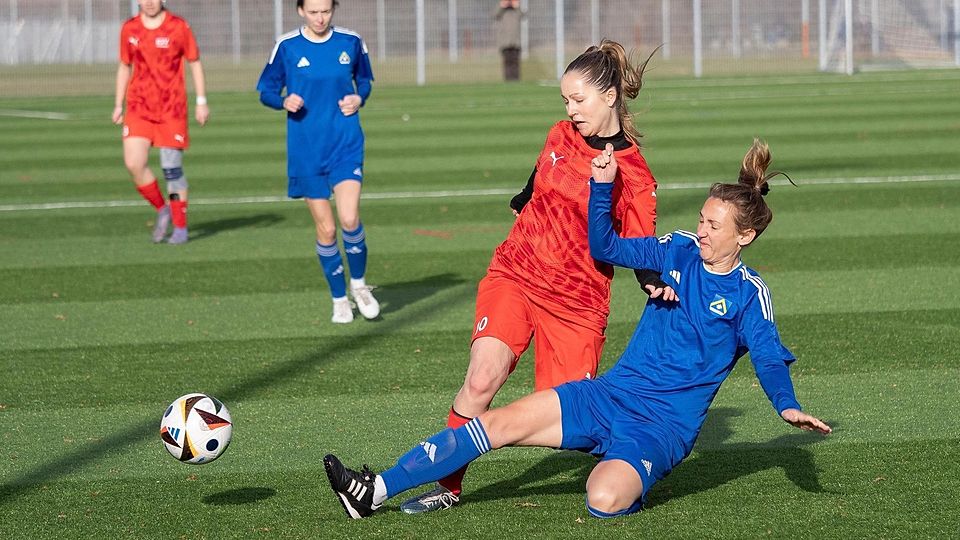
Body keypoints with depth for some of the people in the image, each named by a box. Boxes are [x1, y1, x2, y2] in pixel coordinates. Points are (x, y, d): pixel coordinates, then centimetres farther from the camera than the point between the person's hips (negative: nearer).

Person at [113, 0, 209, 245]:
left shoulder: (178, 27, -3)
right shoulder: (129, 29, 6)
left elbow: (195, 63, 3)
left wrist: (201, 102, -1)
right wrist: (118, 104, 14)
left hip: (172, 109, -3)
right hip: (139, 107, 3)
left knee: (172, 168, -3)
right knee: (134, 163, -12)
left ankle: (180, 228, 9)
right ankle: (162, 210, 11)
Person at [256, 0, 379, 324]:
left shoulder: (351, 43, 2)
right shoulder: (286, 47, -2)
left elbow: (365, 80, 18)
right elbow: (266, 91, 6)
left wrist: (359, 98, -3)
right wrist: (284, 101, -15)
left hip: (346, 145, 0)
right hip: (306, 152, 0)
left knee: (349, 219, -17)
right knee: (325, 229, 3)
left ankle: (359, 284, 9)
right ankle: (339, 300, 20)